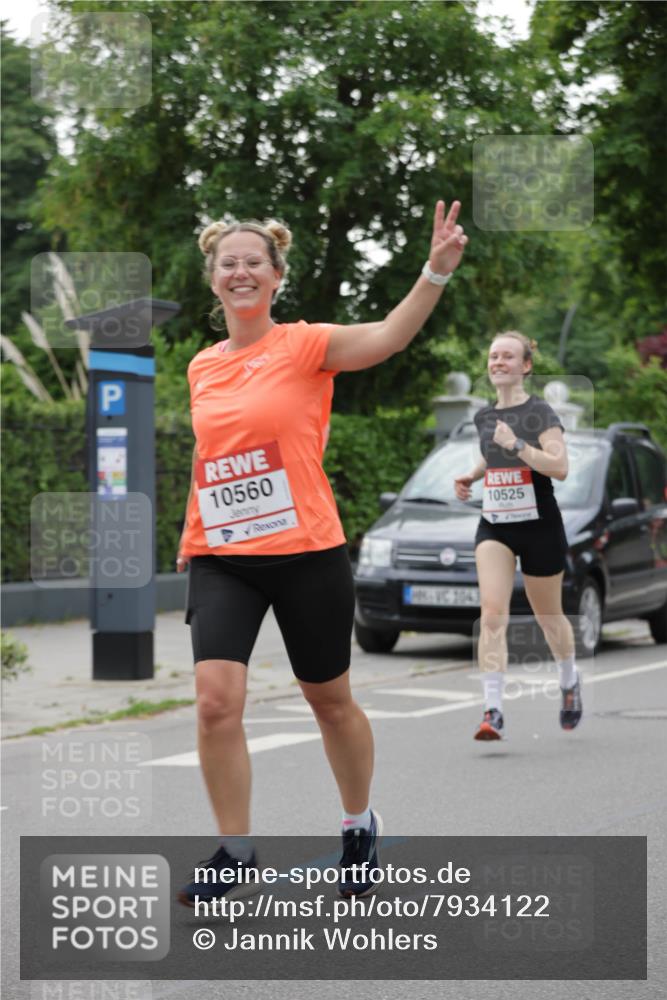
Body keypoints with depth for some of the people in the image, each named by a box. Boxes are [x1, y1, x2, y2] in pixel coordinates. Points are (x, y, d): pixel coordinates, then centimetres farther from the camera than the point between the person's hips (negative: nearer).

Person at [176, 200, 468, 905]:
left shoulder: (304, 345, -6)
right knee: (216, 699, -13)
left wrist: (437, 270, -41)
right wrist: (190, 537, 21)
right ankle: (234, 853, 1)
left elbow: (389, 336, -24)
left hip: (306, 554, -3)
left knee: (330, 701, 11)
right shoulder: (201, 369, 9)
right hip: (220, 560, 3)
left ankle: (360, 828, 34)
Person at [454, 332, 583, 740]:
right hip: (494, 526, 4)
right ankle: (494, 711, -19)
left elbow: (560, 466, -21)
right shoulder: (483, 417, 8)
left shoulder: (539, 412, -10)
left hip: (539, 526, -4)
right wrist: (471, 476, 11)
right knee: (493, 614, -14)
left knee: (548, 615, 11)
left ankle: (570, 681, 41)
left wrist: (517, 445, -27)